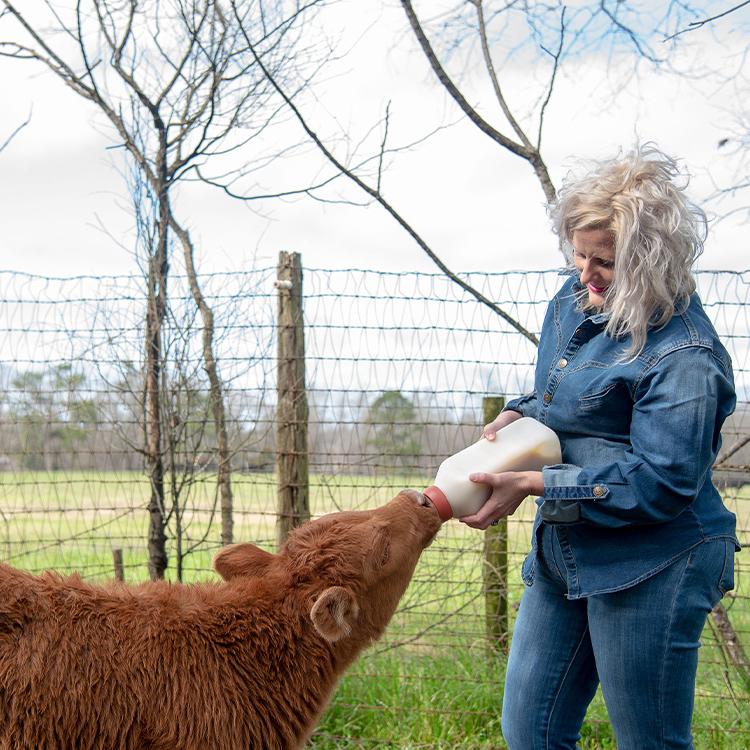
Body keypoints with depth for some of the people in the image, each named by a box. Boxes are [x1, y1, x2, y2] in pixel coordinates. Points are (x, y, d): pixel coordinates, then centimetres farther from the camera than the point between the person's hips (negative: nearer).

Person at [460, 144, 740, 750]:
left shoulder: (683, 354, -20)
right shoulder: (575, 301, 7)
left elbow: (662, 482, -23)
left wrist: (535, 485, -24)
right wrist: (522, 414, 2)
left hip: (652, 567, -8)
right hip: (563, 551, 9)